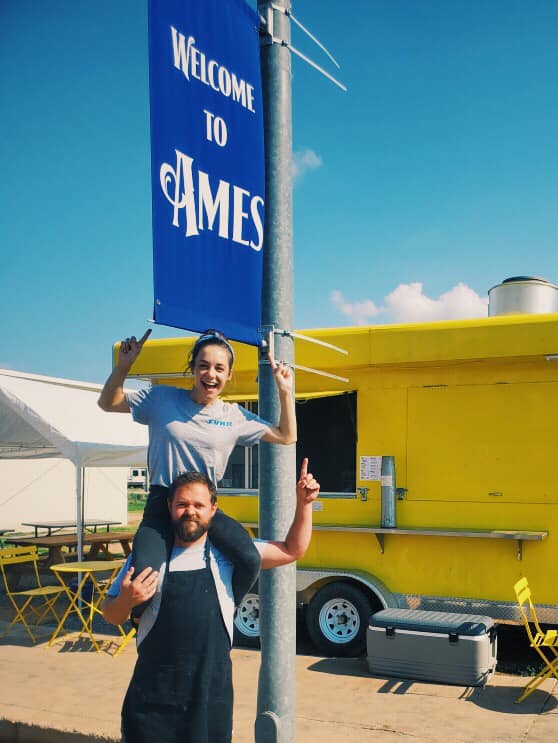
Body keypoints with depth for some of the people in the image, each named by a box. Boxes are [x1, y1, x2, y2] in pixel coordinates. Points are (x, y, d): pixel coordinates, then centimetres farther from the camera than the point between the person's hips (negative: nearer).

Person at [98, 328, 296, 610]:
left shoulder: (235, 417, 6)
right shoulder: (162, 399, 2)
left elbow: (286, 436, 13)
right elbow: (108, 403, 10)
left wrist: (285, 391, 2)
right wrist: (123, 366, -6)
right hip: (162, 504, -1)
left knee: (250, 560, -26)